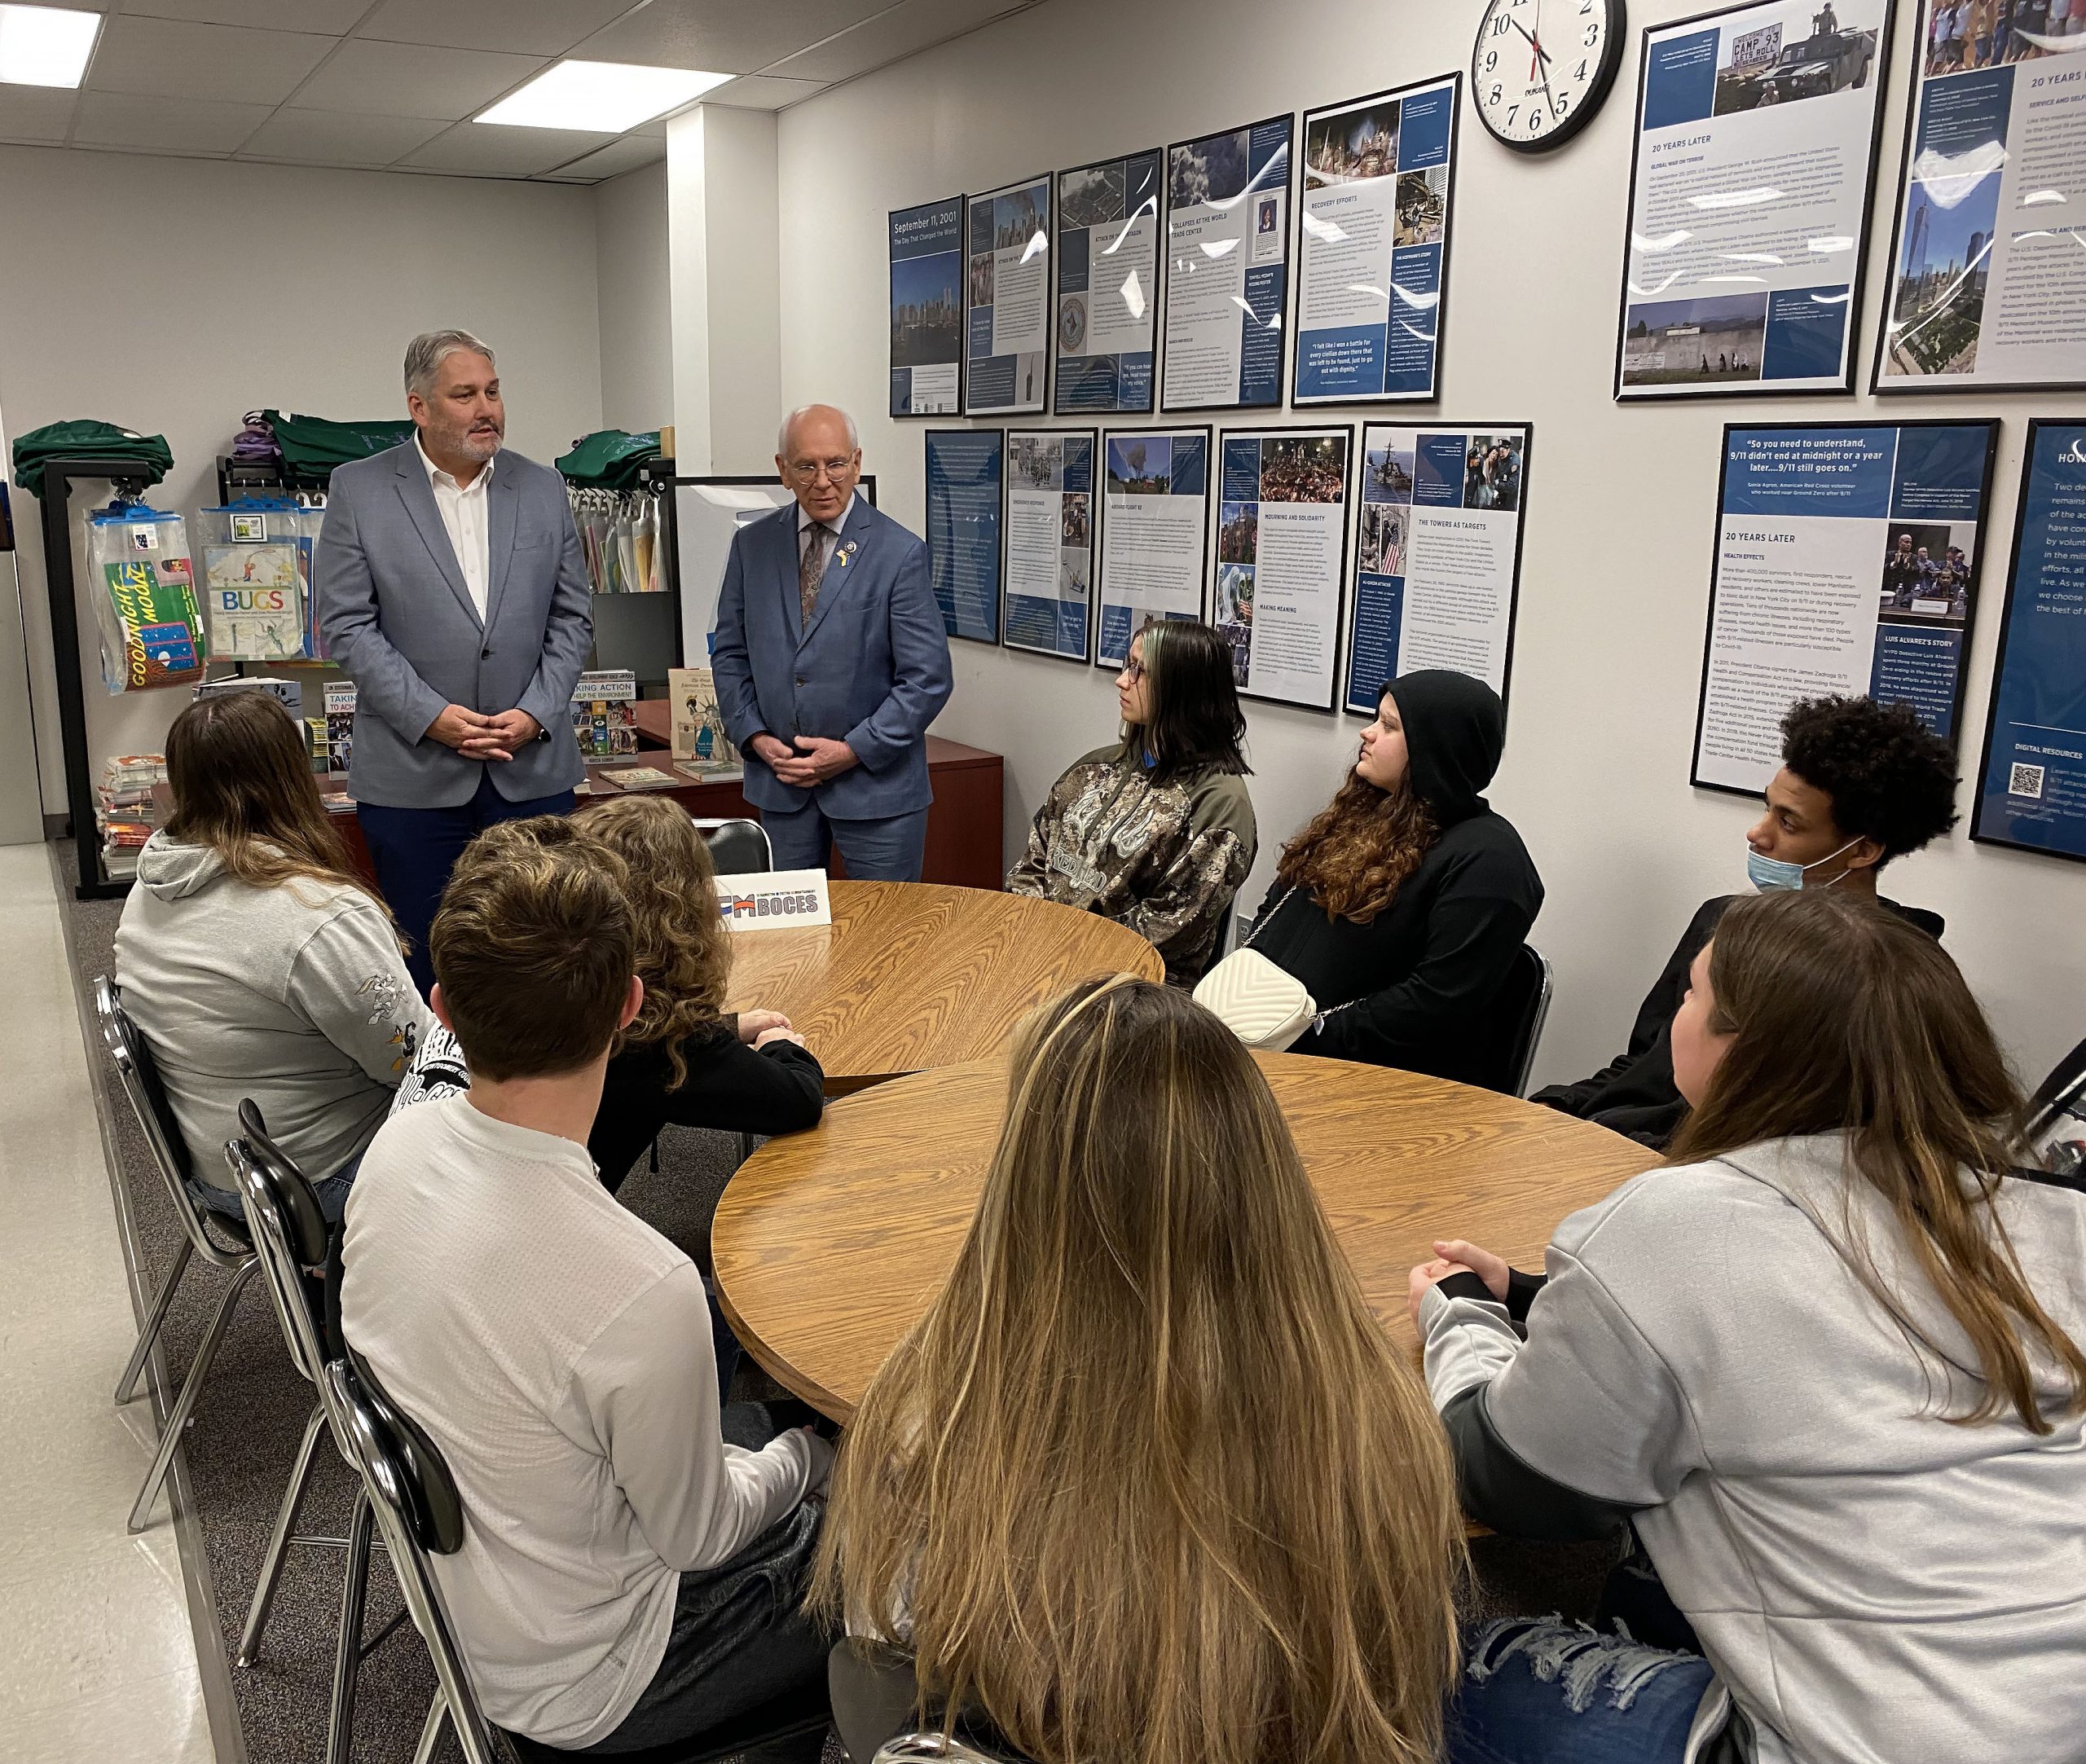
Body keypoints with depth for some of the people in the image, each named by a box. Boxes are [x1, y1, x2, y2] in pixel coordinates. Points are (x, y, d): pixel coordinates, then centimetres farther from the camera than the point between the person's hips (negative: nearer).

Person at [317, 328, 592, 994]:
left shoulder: (543, 488, 8)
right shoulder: (358, 490, 1)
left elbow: (572, 617, 8)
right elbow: (346, 624, -3)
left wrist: (536, 714, -6)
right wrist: (429, 715, -13)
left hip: (534, 770, 2)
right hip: (412, 773, -2)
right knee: (425, 962, 6)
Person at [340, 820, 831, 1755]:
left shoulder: (399, 1143, -16)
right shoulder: (641, 1291, -38)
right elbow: (699, 1539, -19)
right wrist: (805, 1459, 1)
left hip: (445, 1576, 7)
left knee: (755, 1423, 21)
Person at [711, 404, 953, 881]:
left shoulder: (900, 553, -8)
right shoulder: (751, 546, 6)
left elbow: (928, 678, -9)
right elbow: (729, 654, 11)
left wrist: (854, 751, -13)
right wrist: (754, 737, -3)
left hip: (877, 780, -3)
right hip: (778, 778, 4)